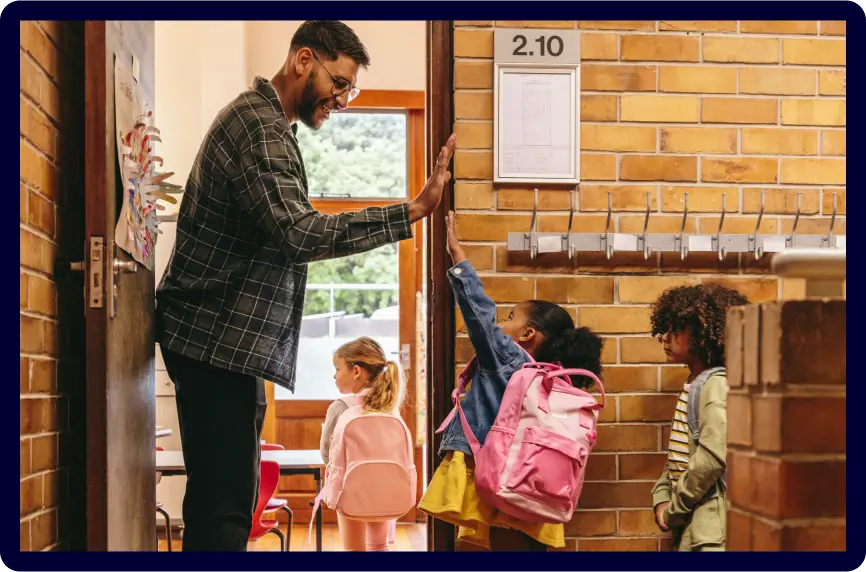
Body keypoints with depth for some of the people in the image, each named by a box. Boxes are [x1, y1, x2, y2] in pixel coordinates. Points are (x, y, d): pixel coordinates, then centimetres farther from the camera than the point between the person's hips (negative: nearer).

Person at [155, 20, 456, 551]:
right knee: (226, 505, -11)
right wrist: (413, 212, -29)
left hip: (224, 341, 11)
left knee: (222, 495, 13)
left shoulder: (266, 121, 21)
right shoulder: (257, 123, -14)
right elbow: (300, 234, -27)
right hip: (220, 341, -11)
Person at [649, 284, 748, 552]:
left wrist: (674, 510, -13)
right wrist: (662, 499, 2)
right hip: (689, 527, 9)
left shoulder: (716, 385, -13)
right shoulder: (691, 386, 16)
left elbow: (712, 457, -22)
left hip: (709, 530, -9)